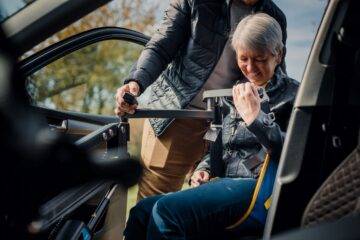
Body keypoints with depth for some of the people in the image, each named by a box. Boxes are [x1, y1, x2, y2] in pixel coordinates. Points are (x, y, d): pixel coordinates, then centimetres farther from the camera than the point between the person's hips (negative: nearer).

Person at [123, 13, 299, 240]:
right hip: (228, 183, 8)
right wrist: (205, 168, 10)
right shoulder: (239, 92, 19)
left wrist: (256, 117, -18)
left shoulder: (294, 94, -1)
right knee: (142, 211, -7)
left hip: (260, 188, -8)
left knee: (166, 211, -27)